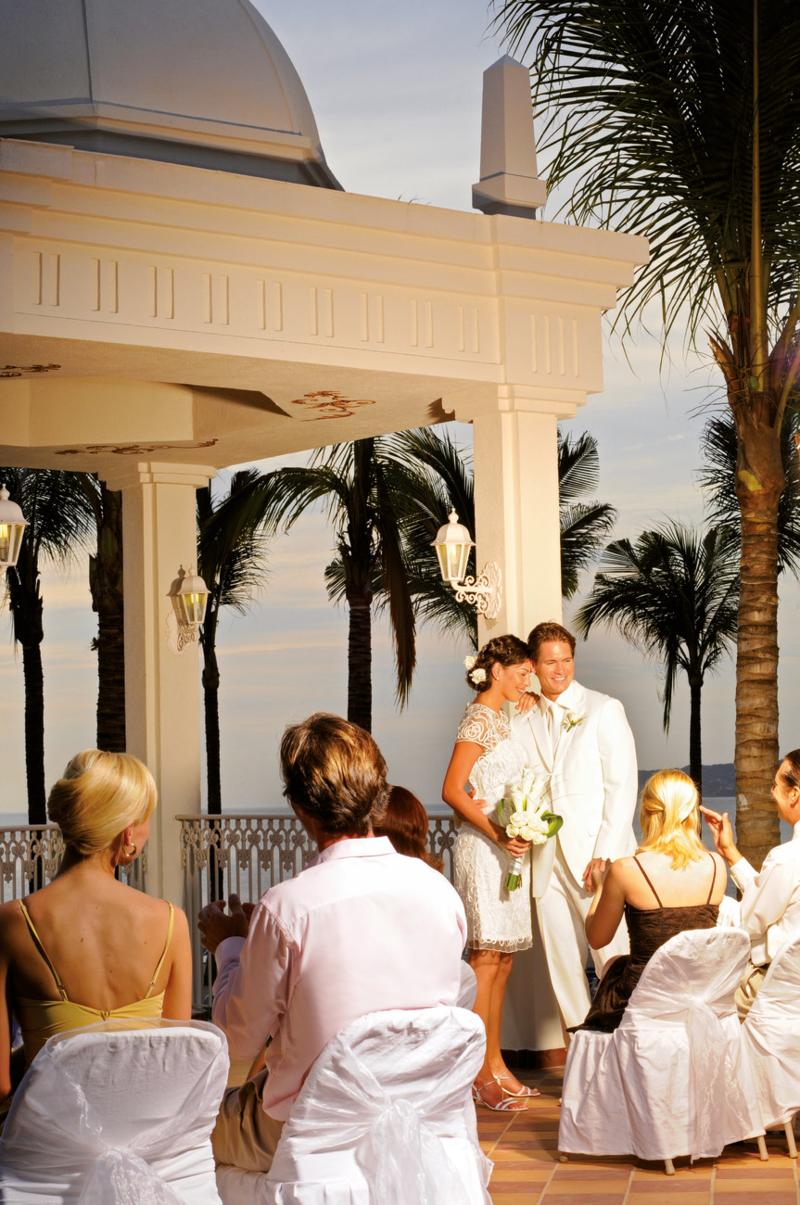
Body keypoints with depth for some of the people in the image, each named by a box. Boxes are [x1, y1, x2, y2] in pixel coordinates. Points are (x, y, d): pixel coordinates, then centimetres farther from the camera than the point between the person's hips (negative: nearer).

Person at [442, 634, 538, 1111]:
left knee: (501, 961, 10)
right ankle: (482, 1075, -5)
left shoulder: (500, 719, 17)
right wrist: (497, 833, -24)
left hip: (507, 848, 9)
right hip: (483, 850, -9)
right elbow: (453, 790, -17)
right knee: (487, 957, -8)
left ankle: (496, 1065, 16)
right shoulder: (480, 719, -11)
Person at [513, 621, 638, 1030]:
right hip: (547, 857, 4)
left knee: (613, 959, -6)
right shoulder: (524, 720, 14)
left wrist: (604, 854, -13)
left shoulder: (604, 710, 1)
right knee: (563, 964, 6)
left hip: (594, 854, -4)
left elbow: (622, 785, -5)